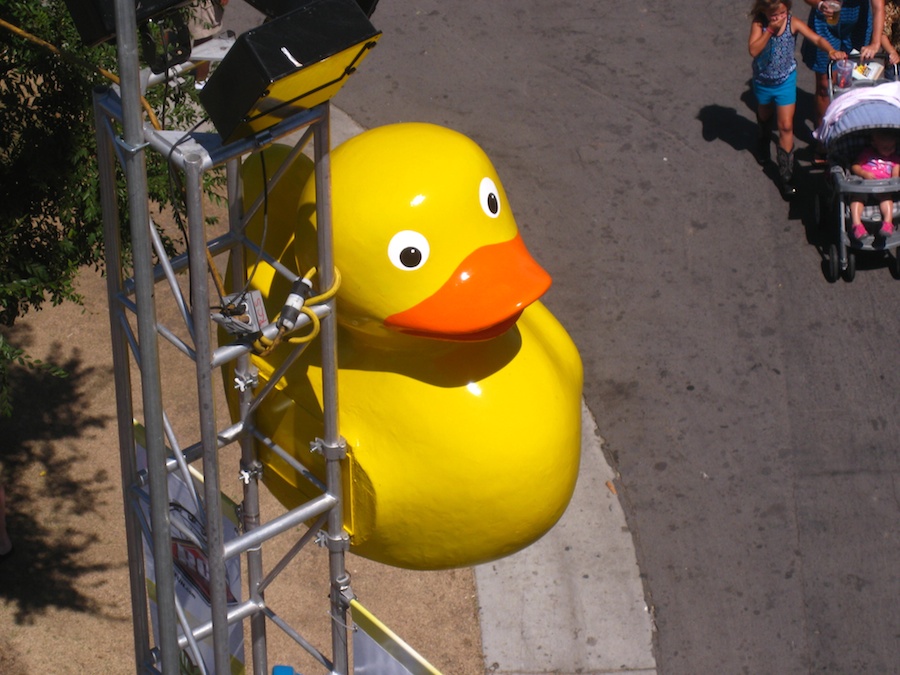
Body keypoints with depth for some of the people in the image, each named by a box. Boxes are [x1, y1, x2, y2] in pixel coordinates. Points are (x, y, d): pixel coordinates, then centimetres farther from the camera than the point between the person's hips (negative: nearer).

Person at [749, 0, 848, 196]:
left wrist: (831, 50, -47)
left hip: (785, 81, -1)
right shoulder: (759, 25, -20)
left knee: (786, 126, -4)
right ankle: (763, 145, 61)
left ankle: (786, 175, 3)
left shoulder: (793, 24, -20)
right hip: (763, 81, 1)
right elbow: (753, 50, -32)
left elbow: (816, 38, -29)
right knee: (764, 117, 27)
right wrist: (770, 30, -38)